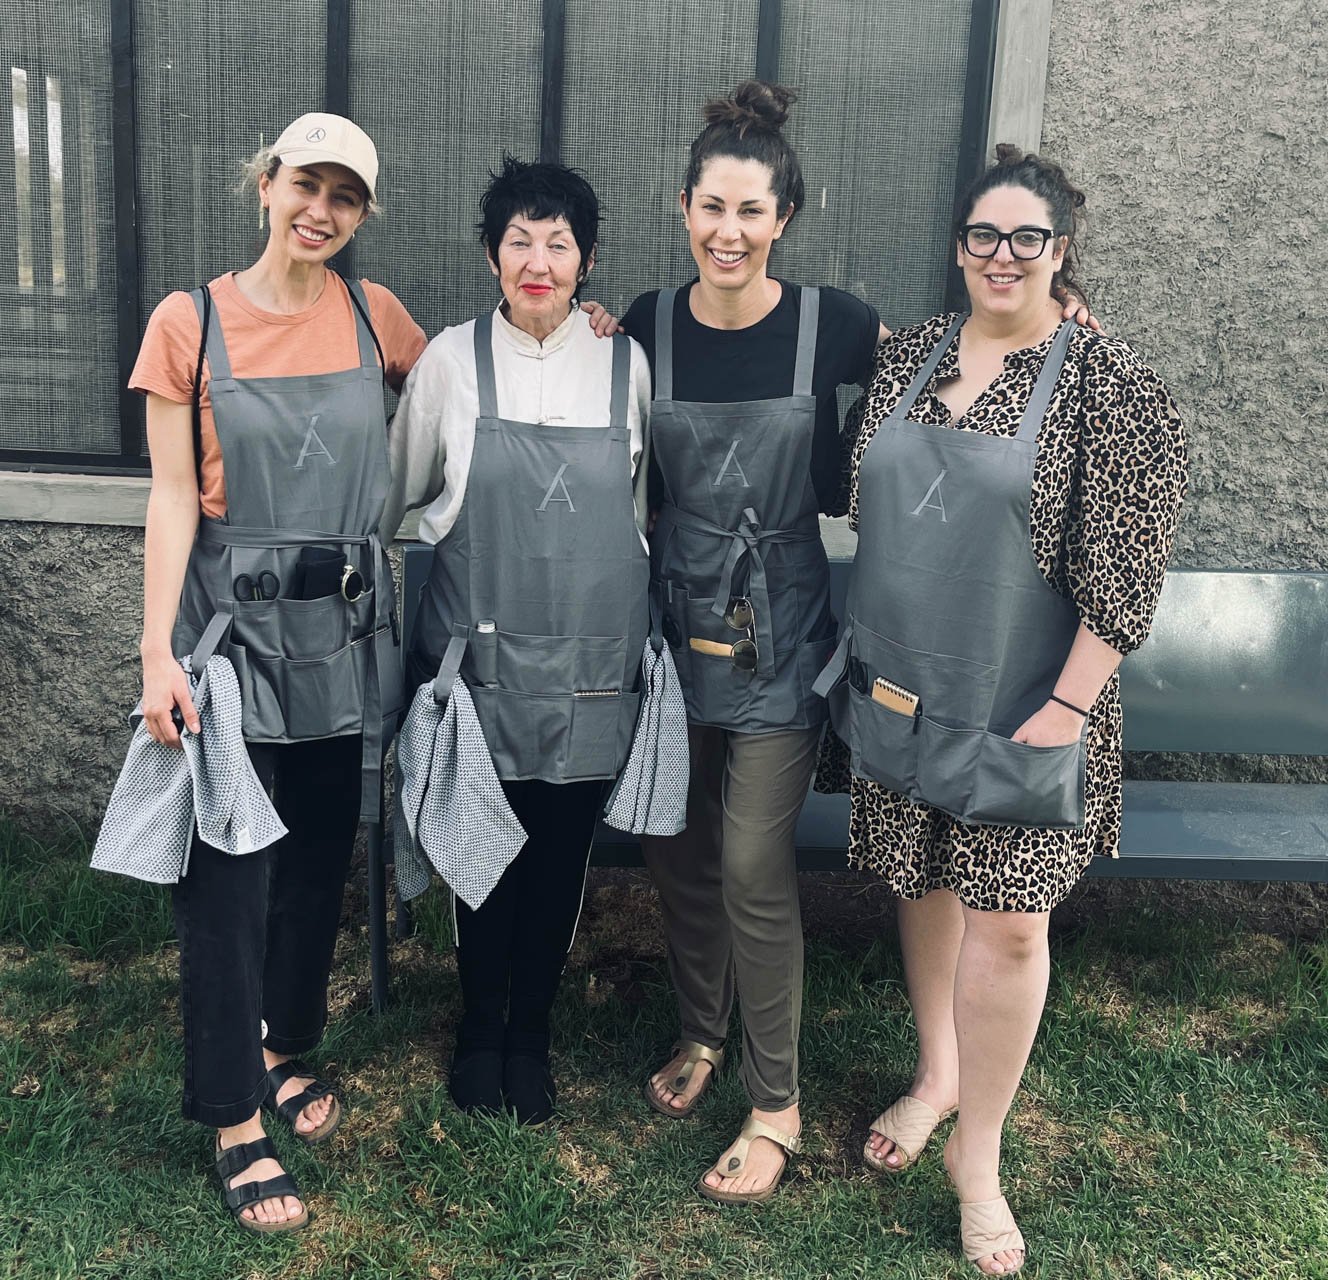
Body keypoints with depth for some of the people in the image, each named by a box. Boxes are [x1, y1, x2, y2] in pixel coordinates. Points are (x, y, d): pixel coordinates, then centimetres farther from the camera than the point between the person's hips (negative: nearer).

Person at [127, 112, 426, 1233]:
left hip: (345, 633, 3)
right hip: (234, 627, -3)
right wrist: (159, 656, -10)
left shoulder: (371, 314, 4)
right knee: (229, 875, 1)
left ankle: (285, 1053, 36)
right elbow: (173, 497, -5)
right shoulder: (191, 322, -4)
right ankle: (235, 1120, 17)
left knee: (320, 863, 14)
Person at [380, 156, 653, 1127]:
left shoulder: (626, 364, 2)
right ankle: (479, 1030, 34)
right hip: (477, 654, -1)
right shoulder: (452, 361, -2)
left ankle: (532, 1036, 32)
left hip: (589, 663, 1)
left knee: (560, 858, 10)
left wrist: (645, 632, 17)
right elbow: (396, 493, 10)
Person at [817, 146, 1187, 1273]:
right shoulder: (907, 357, 6)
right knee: (923, 885, 16)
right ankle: (937, 1073, 39)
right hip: (900, 691, 5)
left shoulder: (1111, 387, -10)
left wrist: (1064, 709, -15)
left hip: (1017, 708, -4)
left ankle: (977, 1154, 19)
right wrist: (867, 656, 13)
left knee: (1007, 922, 0)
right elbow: (868, 507, 16)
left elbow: (1124, 570, -12)